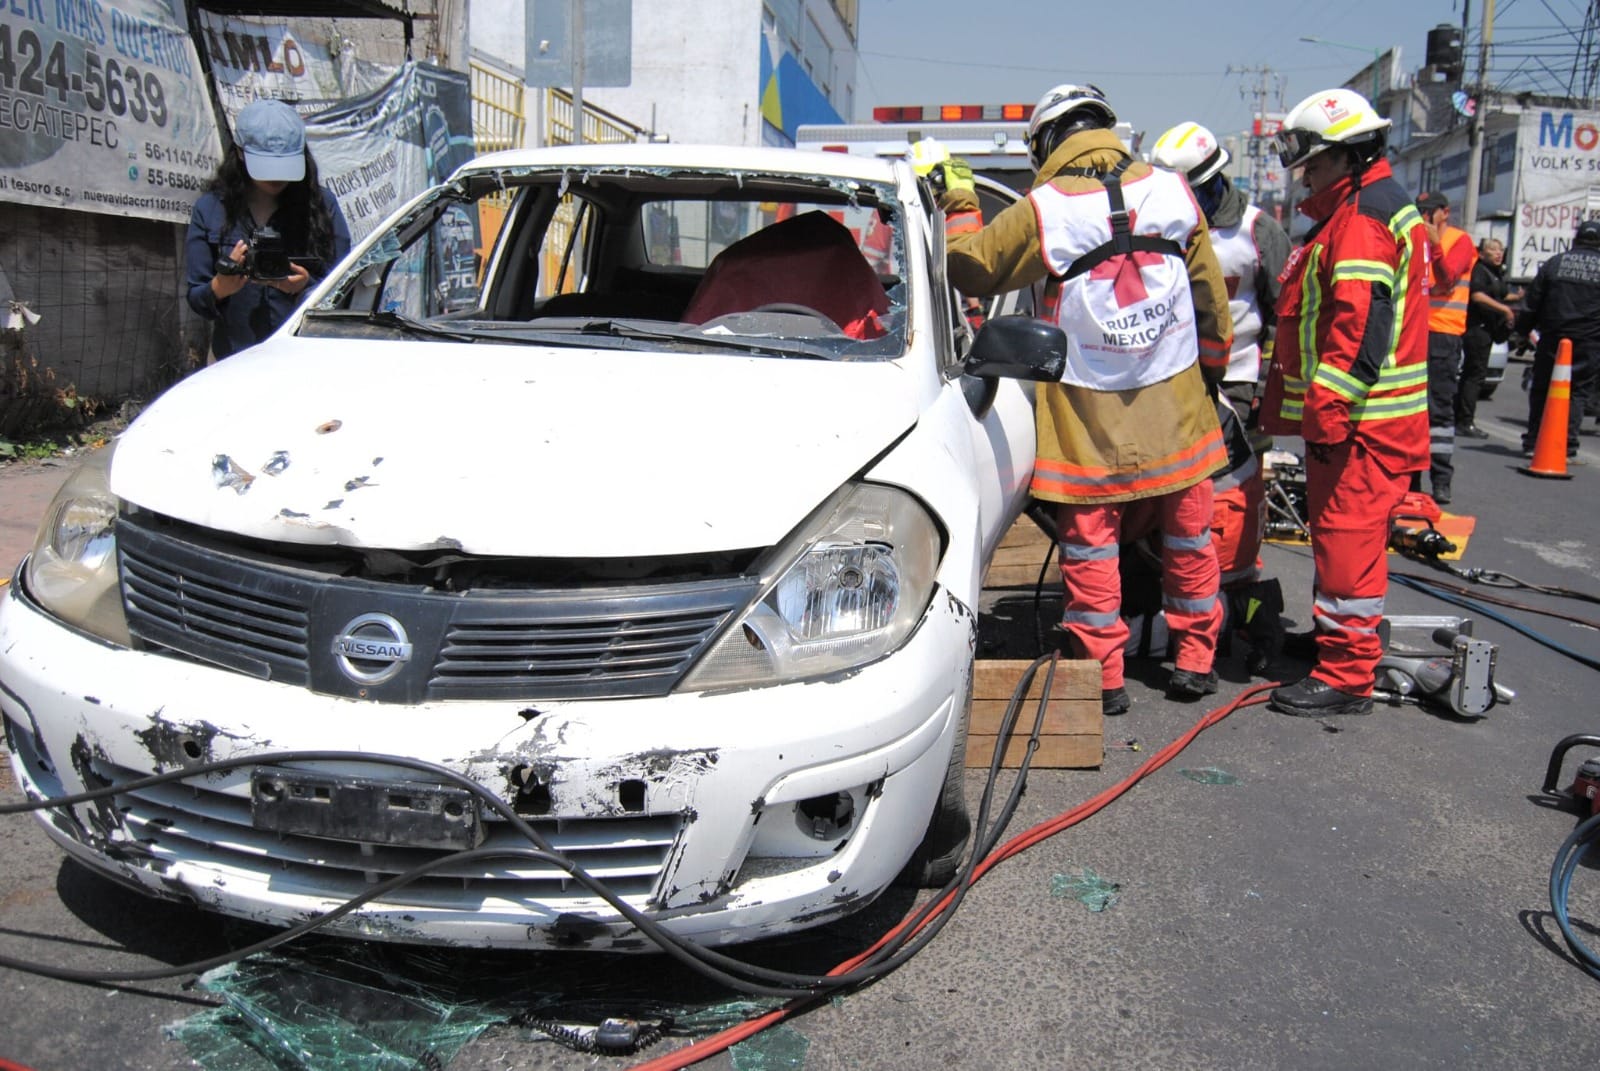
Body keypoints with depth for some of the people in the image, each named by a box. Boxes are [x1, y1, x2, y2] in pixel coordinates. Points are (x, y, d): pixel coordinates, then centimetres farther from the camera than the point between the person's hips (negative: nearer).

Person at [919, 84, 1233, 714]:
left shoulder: (1042, 212, -10)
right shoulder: (1172, 192, 3)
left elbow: (973, 270, 2)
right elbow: (1211, 295, 10)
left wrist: (958, 201, 15)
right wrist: (1212, 367, 22)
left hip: (1089, 418, -3)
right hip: (1176, 405, 4)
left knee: (1091, 542, 6)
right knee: (1187, 535, 15)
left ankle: (1103, 676, 9)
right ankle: (1195, 661, 24)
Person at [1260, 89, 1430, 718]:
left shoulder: (1364, 217, -15)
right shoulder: (1357, 210, 21)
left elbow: (1360, 328, -25)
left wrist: (1325, 412, -26)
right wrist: (1300, 407, 25)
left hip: (1360, 424, -11)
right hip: (1345, 415, 11)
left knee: (1347, 537, -7)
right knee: (1339, 534, 19)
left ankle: (1346, 677, -1)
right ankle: (1339, 643, 32)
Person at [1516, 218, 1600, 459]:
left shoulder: (1555, 263, 5)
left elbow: (1531, 303, 6)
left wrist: (1522, 331, 14)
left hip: (1552, 340, 1)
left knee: (1541, 390, 9)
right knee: (1577, 392, 4)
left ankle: (1533, 442, 10)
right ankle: (1566, 446, -4)